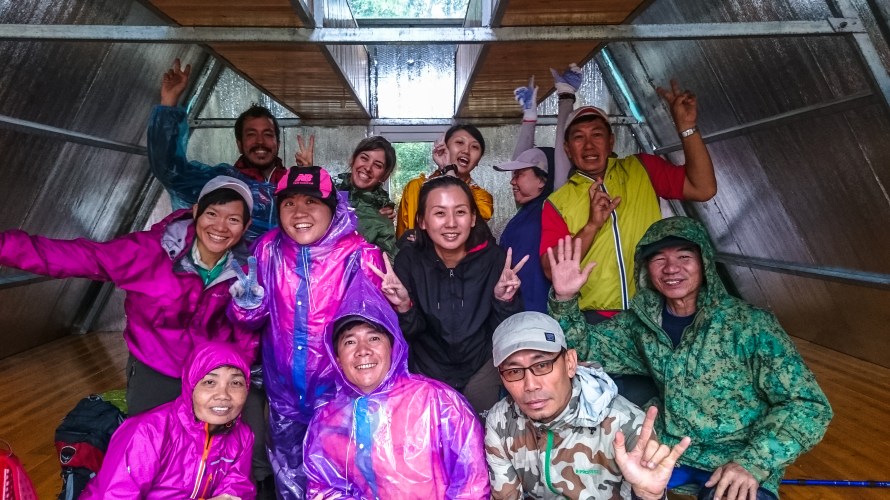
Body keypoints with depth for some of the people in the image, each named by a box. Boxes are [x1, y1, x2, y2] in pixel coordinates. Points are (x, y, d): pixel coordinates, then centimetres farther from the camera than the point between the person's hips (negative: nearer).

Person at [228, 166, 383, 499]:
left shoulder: (359, 254, -14)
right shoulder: (267, 249, -3)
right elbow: (253, 320, 5)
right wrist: (247, 304, -16)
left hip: (336, 386, -3)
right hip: (283, 387, 4)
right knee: (288, 471, 23)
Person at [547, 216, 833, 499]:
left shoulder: (749, 323, -10)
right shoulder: (642, 322, 1)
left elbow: (808, 405, -10)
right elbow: (584, 348, 7)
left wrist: (754, 464, -23)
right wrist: (564, 299, -11)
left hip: (738, 460, -4)